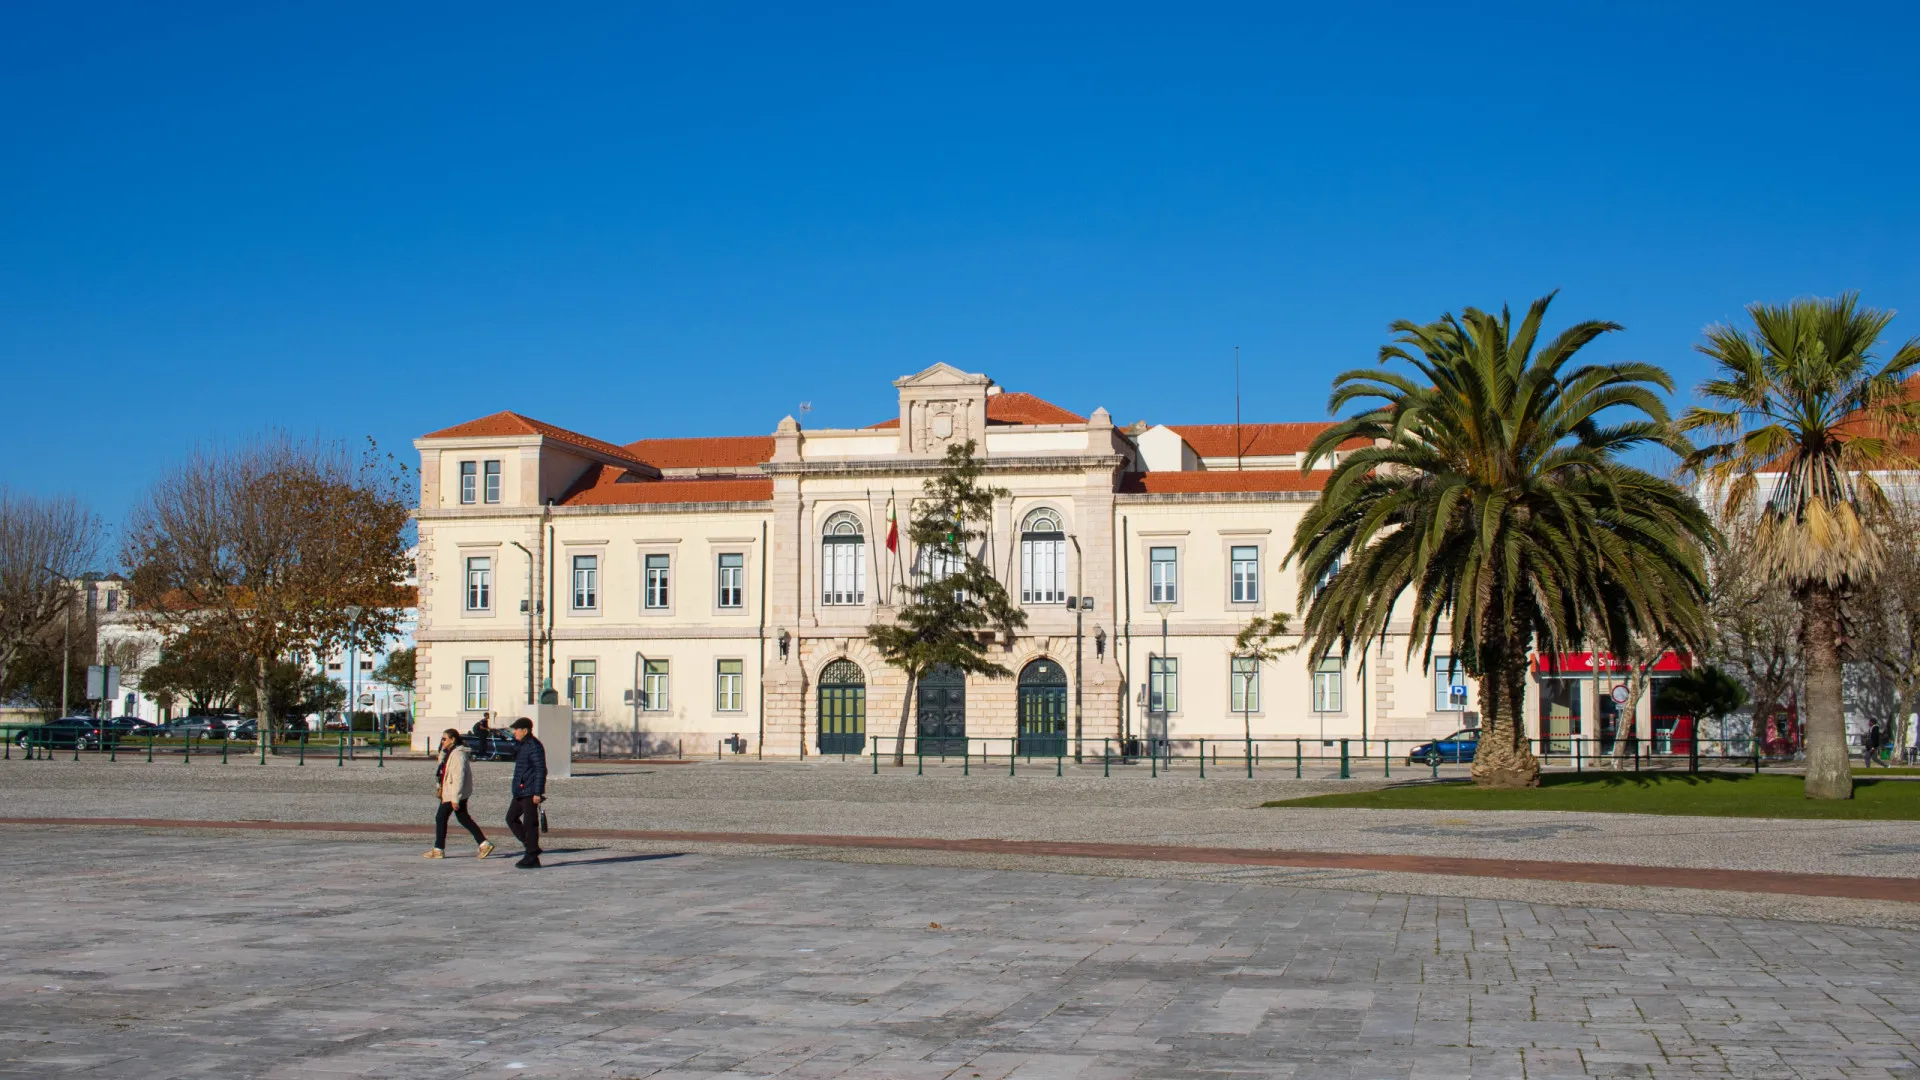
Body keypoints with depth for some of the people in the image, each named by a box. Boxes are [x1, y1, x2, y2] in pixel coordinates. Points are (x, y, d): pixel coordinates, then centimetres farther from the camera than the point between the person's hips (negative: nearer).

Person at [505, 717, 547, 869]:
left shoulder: (534, 746, -15)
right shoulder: (521, 746, 17)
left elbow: (541, 770, -20)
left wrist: (538, 793, -23)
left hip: (529, 793, -11)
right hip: (520, 792, 11)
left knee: (530, 823, -6)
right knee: (511, 818, 15)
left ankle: (532, 858, -2)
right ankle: (531, 846, 20)